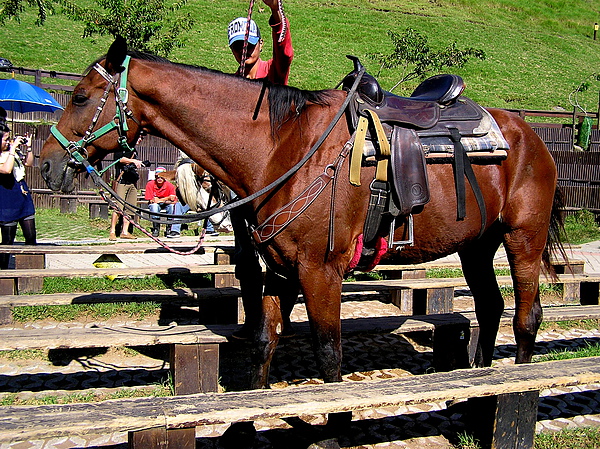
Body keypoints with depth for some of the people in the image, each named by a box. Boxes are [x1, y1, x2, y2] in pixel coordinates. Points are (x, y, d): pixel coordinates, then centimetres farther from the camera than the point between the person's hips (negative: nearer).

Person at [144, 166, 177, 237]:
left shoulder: (170, 185, -13)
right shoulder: (150, 184, -13)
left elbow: (174, 201, -18)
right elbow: (151, 200, -15)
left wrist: (159, 200, -26)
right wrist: (167, 199, -22)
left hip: (166, 205, 1)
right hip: (154, 205, -1)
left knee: (171, 206, -31)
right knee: (154, 205, -34)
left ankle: (169, 229, -21)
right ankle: (156, 229, -28)